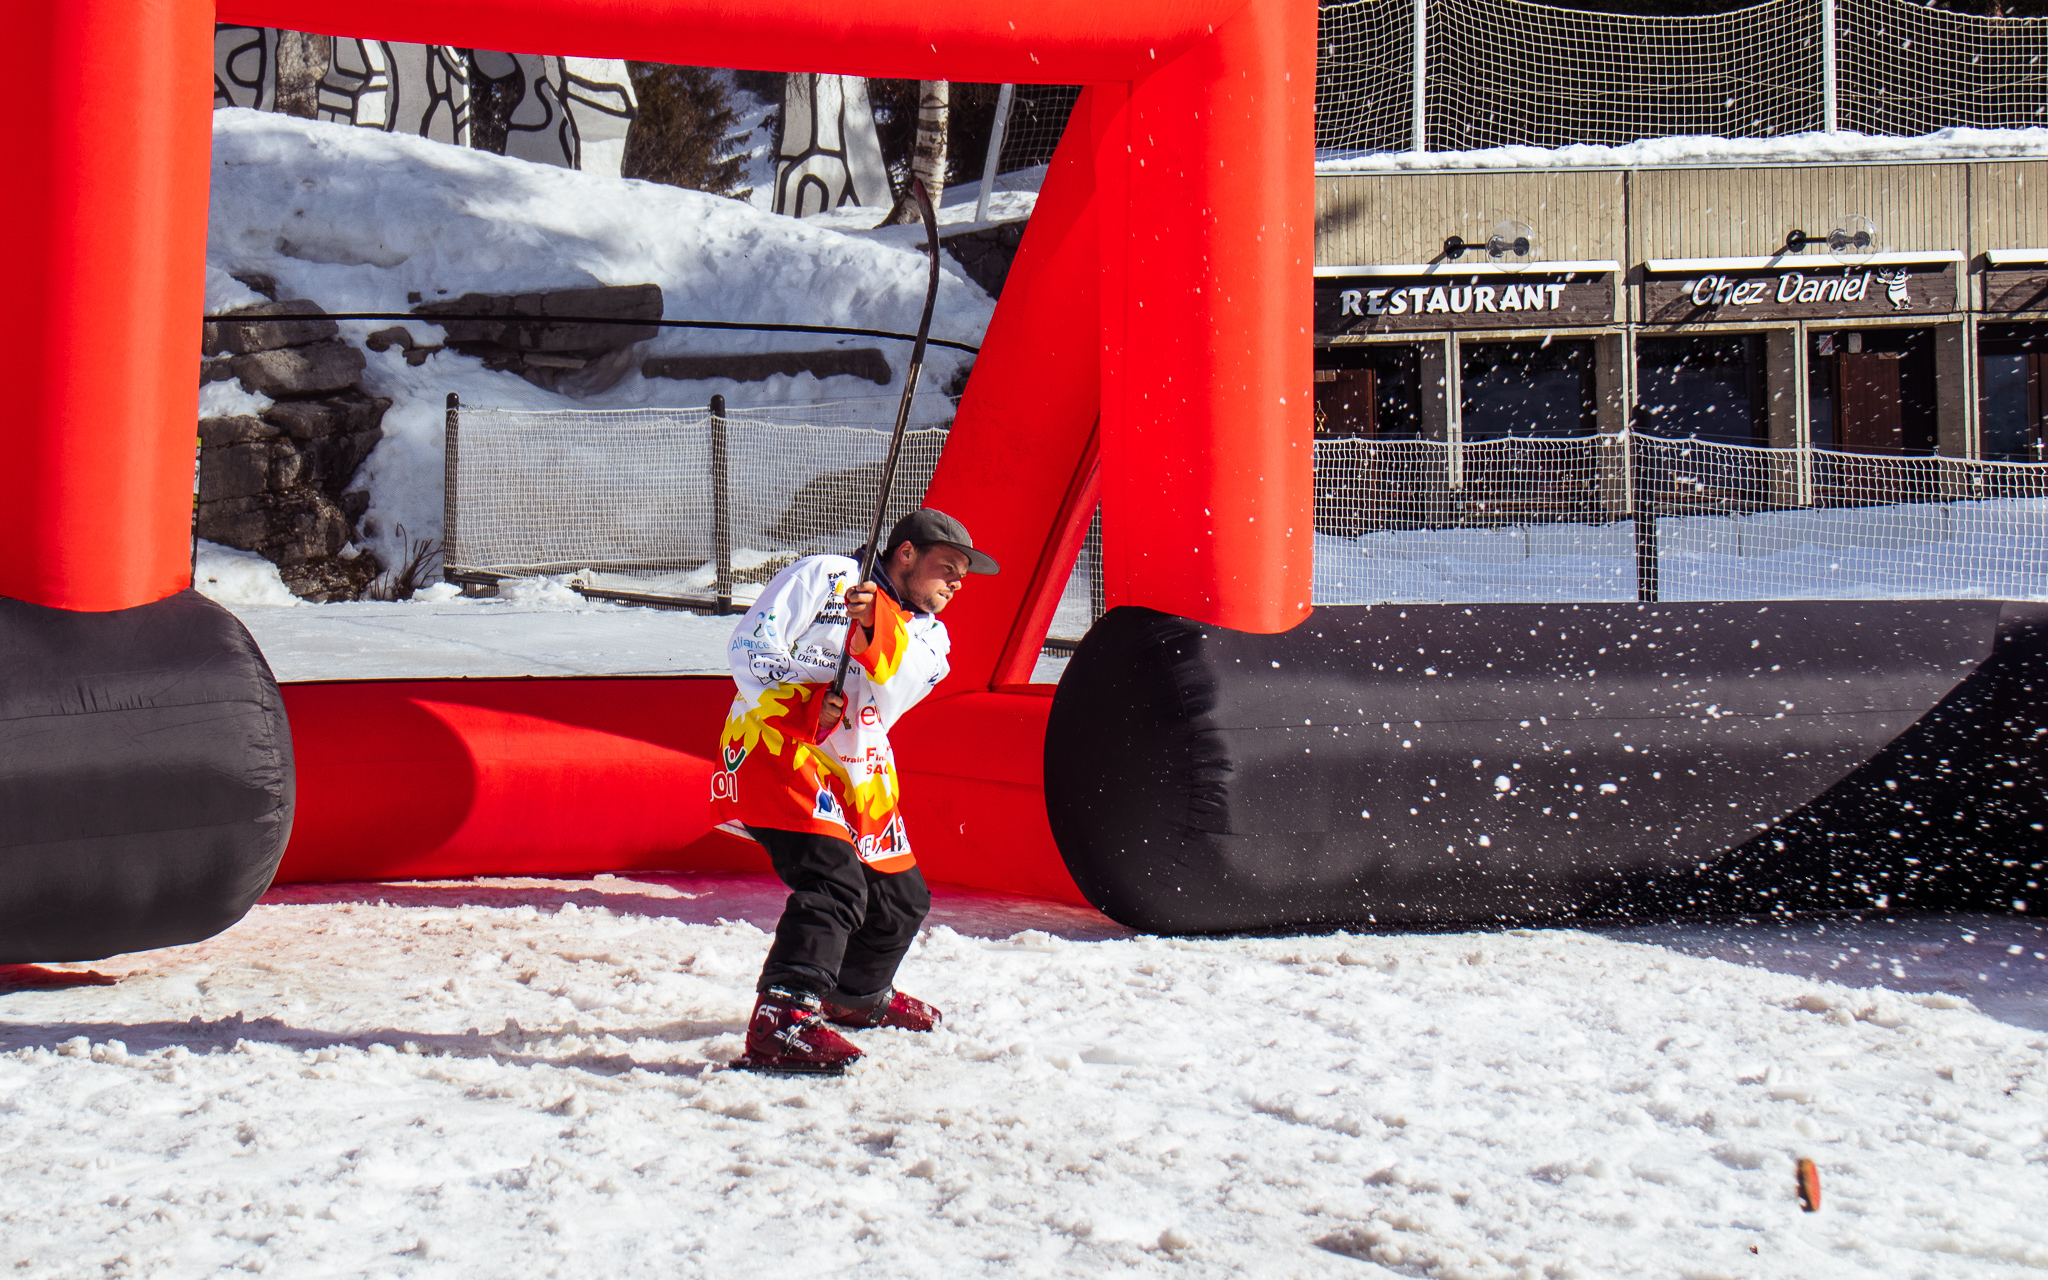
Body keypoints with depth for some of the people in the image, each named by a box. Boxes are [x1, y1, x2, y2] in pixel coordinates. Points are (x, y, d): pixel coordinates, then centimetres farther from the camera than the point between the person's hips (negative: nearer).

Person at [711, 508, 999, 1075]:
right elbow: (747, 647, -10)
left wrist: (876, 629, -28)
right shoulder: (824, 577, -3)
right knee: (836, 878, -27)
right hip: (776, 749, -8)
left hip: (856, 773, 8)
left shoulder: (929, 635, 13)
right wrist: (798, 707, -24)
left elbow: (895, 692, -10)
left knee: (902, 896, 18)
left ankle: (857, 995, 46)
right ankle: (779, 1025, -35)